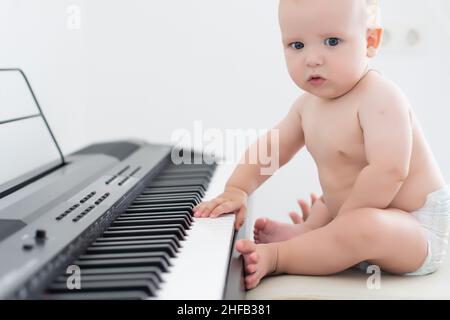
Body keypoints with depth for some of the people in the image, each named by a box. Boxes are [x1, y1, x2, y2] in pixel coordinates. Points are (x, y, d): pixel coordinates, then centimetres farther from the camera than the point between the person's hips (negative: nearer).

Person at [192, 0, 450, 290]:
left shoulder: (381, 98, -25)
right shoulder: (309, 104, 2)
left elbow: (388, 171, -36)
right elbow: (270, 148, 8)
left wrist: (342, 226, -27)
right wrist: (236, 189, -7)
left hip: (417, 228, -9)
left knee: (365, 227, -39)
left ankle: (278, 258, -22)